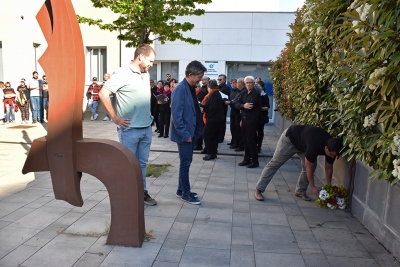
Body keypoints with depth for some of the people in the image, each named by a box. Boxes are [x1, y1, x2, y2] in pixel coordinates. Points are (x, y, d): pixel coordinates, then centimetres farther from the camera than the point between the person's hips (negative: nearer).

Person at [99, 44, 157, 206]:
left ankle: (142, 192, 27)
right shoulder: (122, 74, -12)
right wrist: (114, 118, -15)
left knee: (142, 163, 15)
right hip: (129, 129, -6)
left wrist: (148, 115, 14)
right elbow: (103, 94, -16)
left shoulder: (146, 75, 10)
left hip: (146, 128, 7)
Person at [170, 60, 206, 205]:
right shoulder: (180, 89, -18)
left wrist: (196, 131, 12)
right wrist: (185, 134, -20)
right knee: (185, 163, 2)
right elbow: (176, 115, -22)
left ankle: (181, 190, 28)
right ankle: (186, 193, 16)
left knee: (186, 162, 16)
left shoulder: (192, 88, 9)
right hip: (185, 134, -9)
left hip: (191, 132, 9)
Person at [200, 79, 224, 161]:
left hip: (213, 119, -10)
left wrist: (204, 109, -14)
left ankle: (210, 153, -4)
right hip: (216, 118, 10)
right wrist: (203, 106, 2)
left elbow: (214, 107, -24)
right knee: (214, 136, 13)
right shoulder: (216, 94, 15)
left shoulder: (214, 94, -16)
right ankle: (213, 153, 19)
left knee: (206, 134, -6)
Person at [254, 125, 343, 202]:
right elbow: (309, 167, -28)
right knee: (275, 163, -5)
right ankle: (259, 189, 0)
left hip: (303, 142, 7)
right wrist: (313, 187, -19)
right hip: (289, 137, -7)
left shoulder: (331, 147, -19)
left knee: (313, 165, -5)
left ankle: (300, 191, 8)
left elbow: (328, 168, -5)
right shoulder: (314, 146, -41)